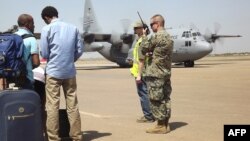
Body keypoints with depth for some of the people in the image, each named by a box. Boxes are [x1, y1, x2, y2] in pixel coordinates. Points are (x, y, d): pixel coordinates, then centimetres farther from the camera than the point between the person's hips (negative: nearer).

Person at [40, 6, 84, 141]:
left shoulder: (47, 29, -3)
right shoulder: (73, 27, 6)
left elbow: (44, 53, -3)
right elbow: (80, 50, 5)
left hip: (53, 72, -3)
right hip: (70, 72, 3)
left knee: (52, 106, 2)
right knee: (72, 105, 8)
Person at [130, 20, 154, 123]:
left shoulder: (141, 42, -17)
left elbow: (141, 60, -22)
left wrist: (139, 75, -22)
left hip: (141, 73, -10)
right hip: (144, 72, 10)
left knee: (143, 94, -4)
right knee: (145, 94, 15)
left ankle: (148, 116, 1)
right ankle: (149, 114, 22)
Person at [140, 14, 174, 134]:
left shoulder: (157, 36, -15)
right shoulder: (168, 37, 15)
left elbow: (144, 49, -7)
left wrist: (144, 36, 4)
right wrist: (151, 53, 9)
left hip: (155, 74, -9)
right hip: (166, 73, 9)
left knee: (156, 101, -3)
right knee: (165, 99, 11)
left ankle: (160, 126, 0)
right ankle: (165, 125, 16)